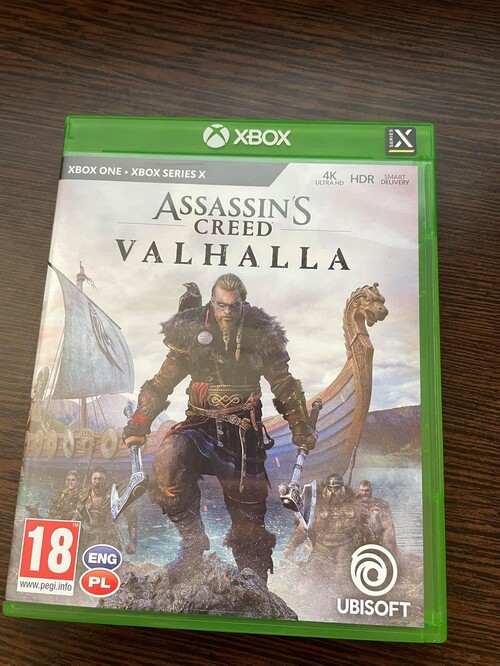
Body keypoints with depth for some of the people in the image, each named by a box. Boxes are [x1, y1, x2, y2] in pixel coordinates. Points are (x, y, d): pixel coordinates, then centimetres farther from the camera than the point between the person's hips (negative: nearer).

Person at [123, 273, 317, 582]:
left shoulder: (261, 336, 1)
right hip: (201, 424, 0)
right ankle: (193, 543, -9)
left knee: (249, 507, 0)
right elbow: (161, 384, 3)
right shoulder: (190, 333, 0)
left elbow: (285, 388, 10)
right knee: (168, 462, -30)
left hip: (244, 431, 0)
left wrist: (302, 429, 11)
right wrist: (138, 426, -3)